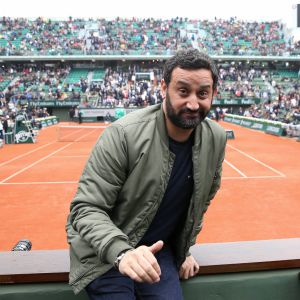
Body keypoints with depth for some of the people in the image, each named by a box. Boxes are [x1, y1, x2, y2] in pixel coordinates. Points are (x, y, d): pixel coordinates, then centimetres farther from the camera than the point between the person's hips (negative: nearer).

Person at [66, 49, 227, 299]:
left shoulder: (216, 139, -8)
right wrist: (121, 252, -37)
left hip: (159, 251, 4)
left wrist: (185, 248, 12)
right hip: (105, 253, -3)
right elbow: (86, 208, -22)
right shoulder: (123, 134, -24)